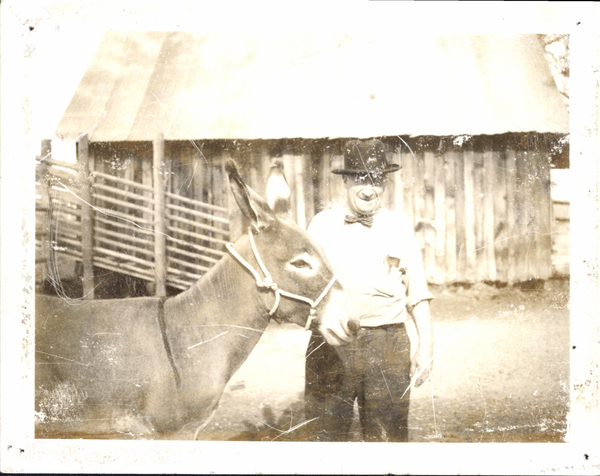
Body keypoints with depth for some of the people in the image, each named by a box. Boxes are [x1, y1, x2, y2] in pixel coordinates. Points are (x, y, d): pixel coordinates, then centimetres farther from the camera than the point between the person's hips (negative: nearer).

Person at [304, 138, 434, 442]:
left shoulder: (399, 227, 9)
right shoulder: (322, 224, 8)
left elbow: (418, 292, 9)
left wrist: (426, 345, 2)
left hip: (387, 345, 0)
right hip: (330, 346, 0)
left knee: (388, 436, 4)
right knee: (325, 434, 4)